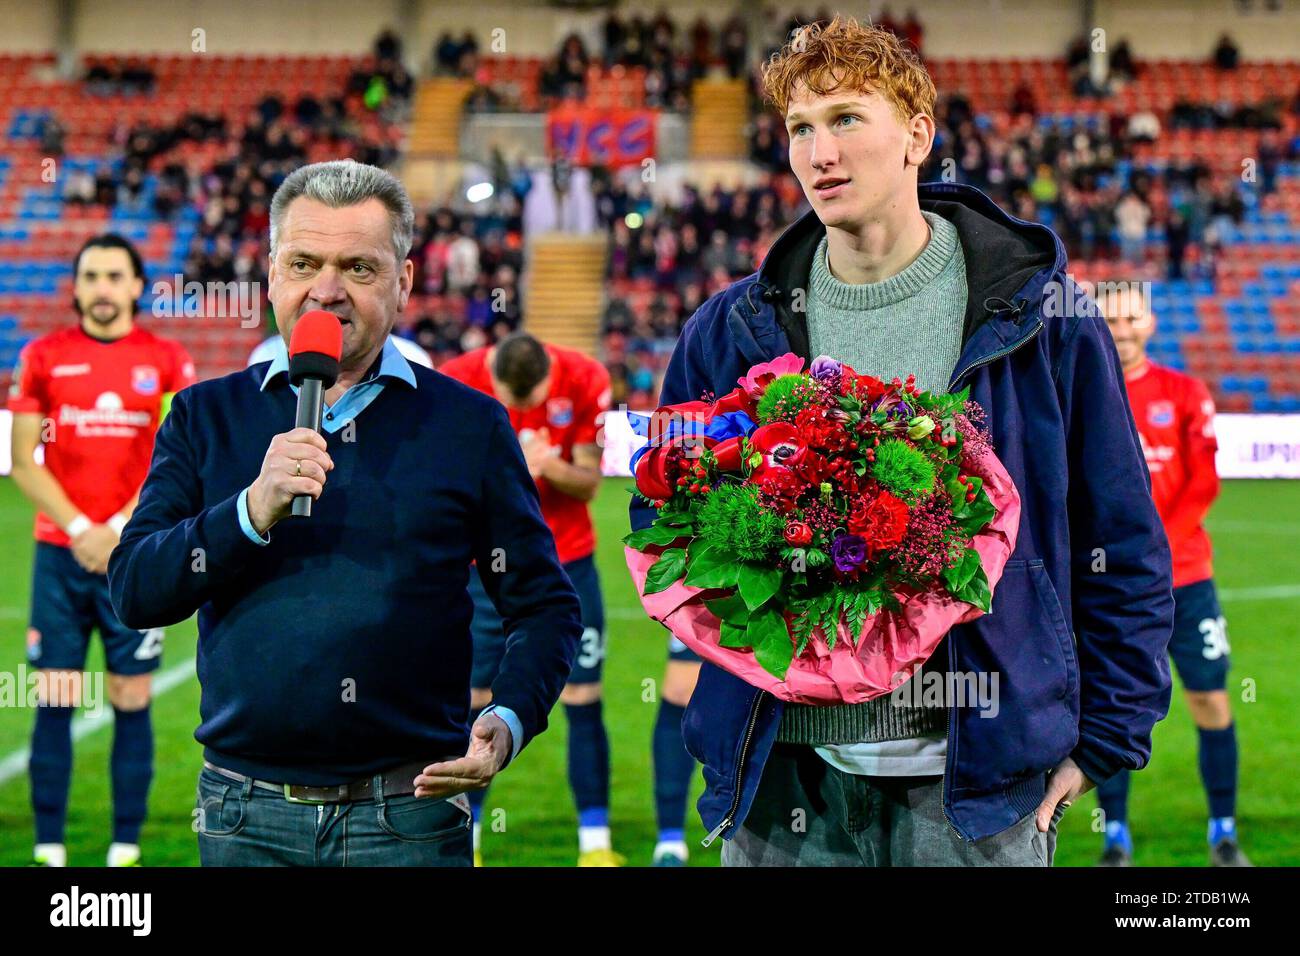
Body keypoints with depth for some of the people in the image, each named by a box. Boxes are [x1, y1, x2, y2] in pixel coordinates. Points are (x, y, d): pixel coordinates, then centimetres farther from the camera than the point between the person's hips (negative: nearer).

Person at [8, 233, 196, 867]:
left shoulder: (166, 362, 3)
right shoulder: (43, 358, 5)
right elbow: (23, 462, 2)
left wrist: (120, 529, -10)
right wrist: (79, 530, -8)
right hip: (60, 552, 0)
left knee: (131, 702, 1)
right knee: (54, 702, -1)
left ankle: (126, 849, 7)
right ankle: (49, 850, 3)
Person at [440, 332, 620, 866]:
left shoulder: (585, 383, -13)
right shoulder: (457, 383, -15)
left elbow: (589, 483, -7)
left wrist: (549, 466, -28)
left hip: (566, 559, 1)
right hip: (484, 563, -1)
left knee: (584, 698, -2)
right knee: (475, 700, -2)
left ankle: (595, 844, 3)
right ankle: (464, 839, 8)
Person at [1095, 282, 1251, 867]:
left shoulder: (1185, 394, 5)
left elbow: (1204, 481, 0)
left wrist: (1158, 546, -12)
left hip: (1184, 575, 1)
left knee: (1211, 702, 1)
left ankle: (1223, 835, 11)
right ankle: (1115, 839, 8)